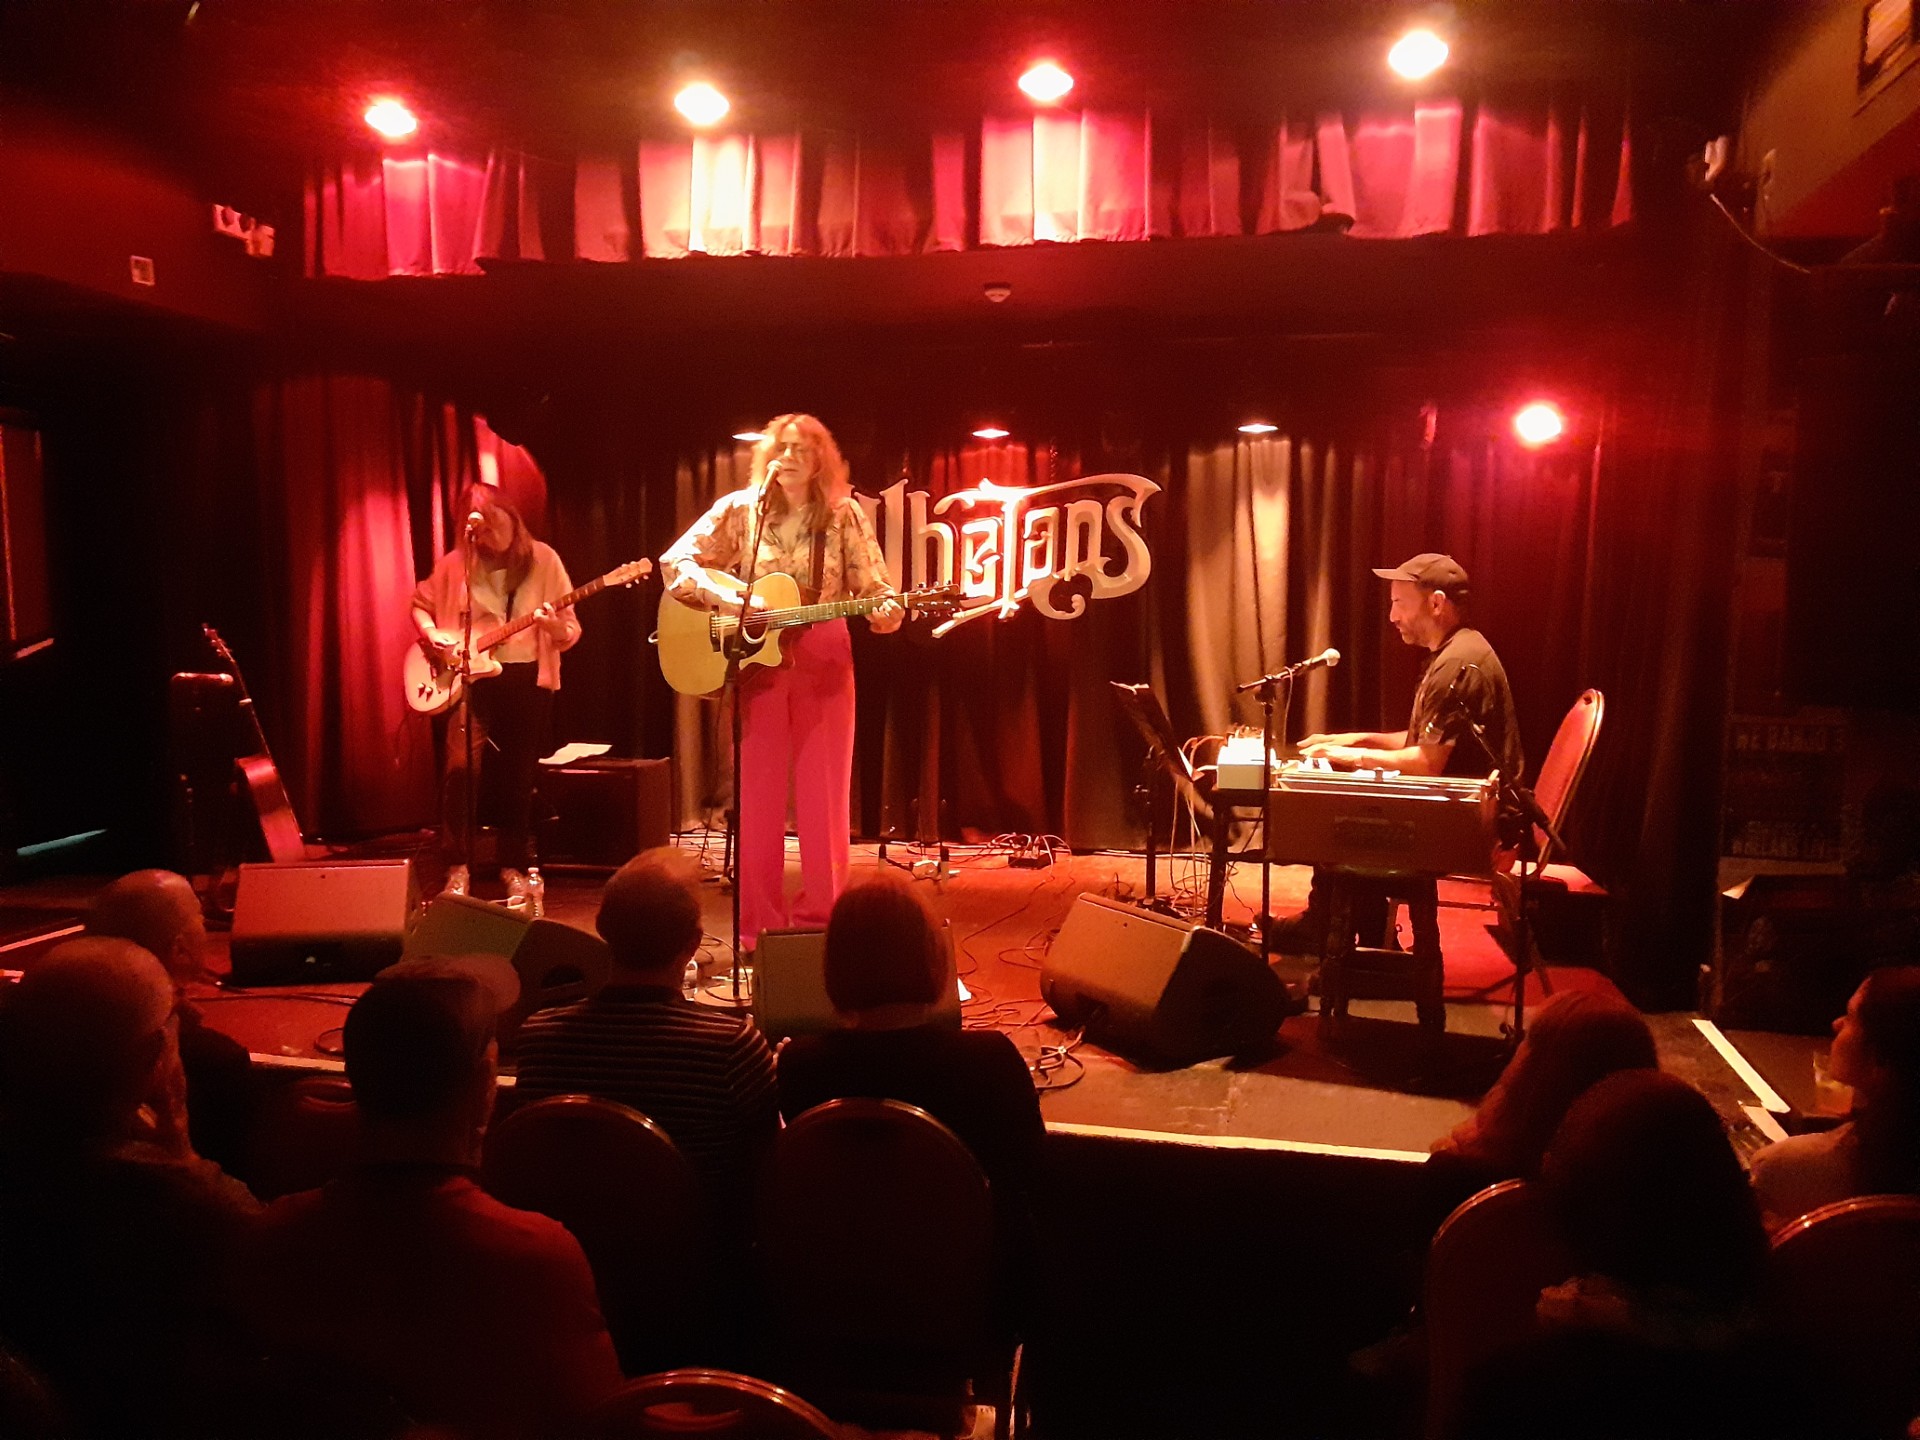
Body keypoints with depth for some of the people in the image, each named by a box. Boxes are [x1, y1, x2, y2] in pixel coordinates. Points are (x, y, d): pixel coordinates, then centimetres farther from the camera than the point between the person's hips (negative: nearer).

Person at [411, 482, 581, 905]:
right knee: (462, 769, -11)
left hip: (528, 679, 0)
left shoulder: (542, 559, -1)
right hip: (473, 677, 0)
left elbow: (571, 630, -1)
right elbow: (420, 604, 16)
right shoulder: (457, 563, 2)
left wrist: (557, 627, -23)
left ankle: (513, 868, 19)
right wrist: (433, 637, -3)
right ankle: (458, 868, 2)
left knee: (518, 776, 6)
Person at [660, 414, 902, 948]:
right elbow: (675, 562, -1)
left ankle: (819, 919, 14)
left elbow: (874, 587, 0)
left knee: (823, 794, 3)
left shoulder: (844, 516, 0)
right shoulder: (739, 510, 1)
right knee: (758, 794, 5)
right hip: (757, 660, 1)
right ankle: (757, 924, 15)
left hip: (825, 663, 0)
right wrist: (728, 598, -16)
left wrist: (886, 611, -23)